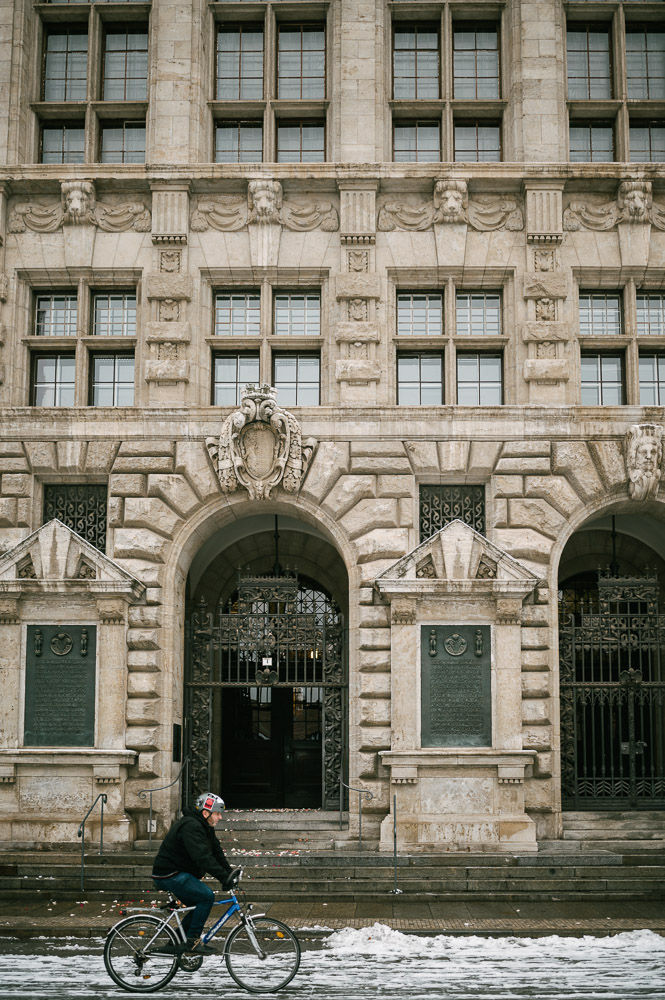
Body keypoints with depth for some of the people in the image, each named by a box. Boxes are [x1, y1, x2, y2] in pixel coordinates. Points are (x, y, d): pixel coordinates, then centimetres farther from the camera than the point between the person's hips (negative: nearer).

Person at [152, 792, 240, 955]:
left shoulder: (204, 827, 12)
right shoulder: (190, 826, -22)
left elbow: (216, 851, 13)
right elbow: (202, 857, -32)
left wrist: (229, 871, 0)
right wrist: (224, 877, -35)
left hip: (179, 874, 11)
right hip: (169, 875, -11)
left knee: (200, 905, 10)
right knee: (207, 896, -18)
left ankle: (174, 944, 15)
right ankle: (192, 940, -12)